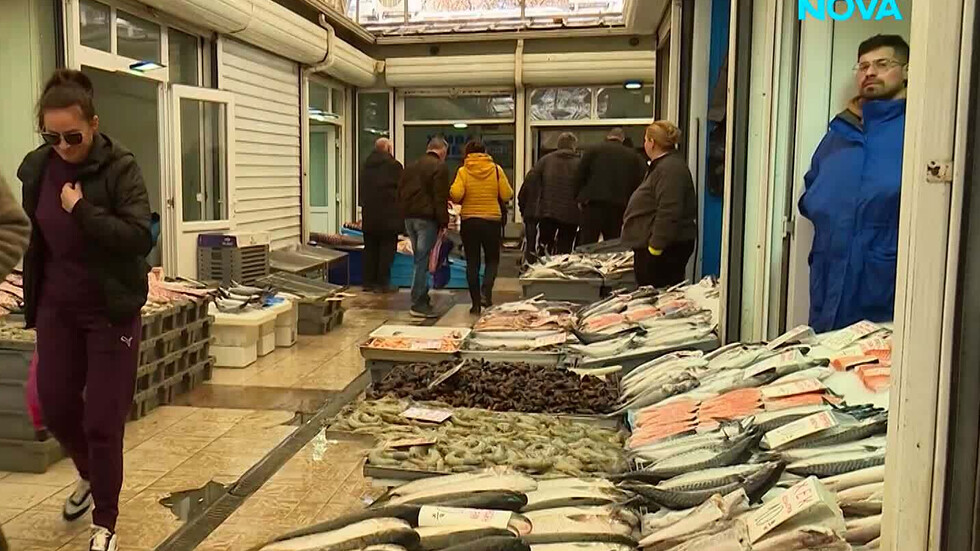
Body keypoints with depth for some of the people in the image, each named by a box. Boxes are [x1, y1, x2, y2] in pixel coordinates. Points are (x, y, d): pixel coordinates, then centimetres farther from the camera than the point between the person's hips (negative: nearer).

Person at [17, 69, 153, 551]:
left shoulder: (120, 168, -14)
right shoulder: (36, 168, 1)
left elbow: (140, 238, -22)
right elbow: (35, 235, 15)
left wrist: (83, 210, -28)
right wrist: (34, 296, 15)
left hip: (111, 310, -5)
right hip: (56, 307, 5)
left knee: (103, 420, 0)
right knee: (54, 406, 13)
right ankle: (90, 475, 44)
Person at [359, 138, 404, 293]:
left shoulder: (366, 166, 11)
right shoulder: (394, 165, -8)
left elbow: (360, 190, 16)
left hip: (369, 216, 6)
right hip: (388, 216, -6)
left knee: (370, 248, 11)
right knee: (386, 249, 0)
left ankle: (368, 282, 13)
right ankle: (382, 283, 0)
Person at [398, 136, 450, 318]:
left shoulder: (410, 166, 17)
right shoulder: (439, 167, -8)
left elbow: (400, 193, 19)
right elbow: (441, 198, -14)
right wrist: (444, 222, -11)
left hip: (409, 217, 7)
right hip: (427, 218, -7)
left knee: (420, 259, 16)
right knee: (423, 260, -5)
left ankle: (422, 299, 21)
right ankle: (418, 303, -4)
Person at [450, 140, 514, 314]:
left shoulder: (463, 171, -5)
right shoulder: (496, 169, -2)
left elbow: (455, 195, -16)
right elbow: (507, 195, -3)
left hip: (469, 221, 0)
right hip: (492, 220, 0)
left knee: (472, 262, 8)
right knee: (492, 259, 14)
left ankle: (476, 303, 10)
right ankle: (486, 292, -8)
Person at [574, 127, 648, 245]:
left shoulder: (592, 151, 7)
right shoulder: (633, 156, 11)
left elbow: (580, 176, 2)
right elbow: (638, 182, 6)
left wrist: (580, 197, 11)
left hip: (593, 203, -2)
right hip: (619, 206, 2)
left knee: (586, 245, -2)